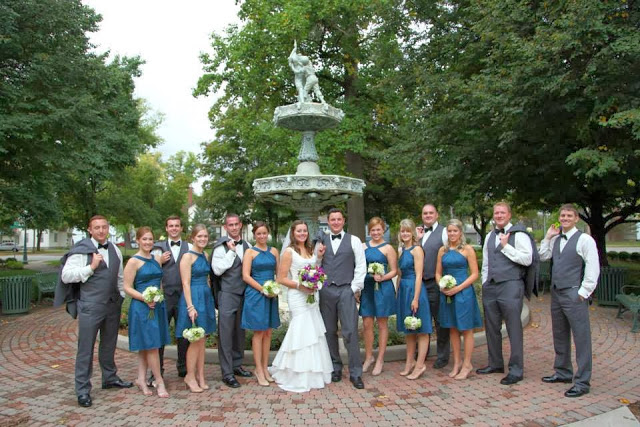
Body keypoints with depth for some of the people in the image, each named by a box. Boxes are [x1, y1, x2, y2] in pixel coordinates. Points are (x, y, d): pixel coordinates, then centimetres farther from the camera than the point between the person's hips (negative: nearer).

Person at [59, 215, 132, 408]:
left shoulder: (114, 250, 11)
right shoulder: (81, 250, -7)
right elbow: (66, 276, -12)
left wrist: (122, 297, 15)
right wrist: (91, 267, -19)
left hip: (113, 305, 6)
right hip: (90, 306, -6)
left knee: (109, 344, 18)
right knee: (86, 347, 1)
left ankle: (110, 378, 33)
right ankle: (83, 390, 11)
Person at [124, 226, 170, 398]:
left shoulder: (157, 259, 9)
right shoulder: (133, 261, -8)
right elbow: (127, 288, -10)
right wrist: (145, 298, -21)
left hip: (157, 306, 6)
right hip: (142, 307, -6)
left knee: (146, 347, 12)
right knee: (152, 346, -2)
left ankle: (141, 380, 22)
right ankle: (159, 382, 8)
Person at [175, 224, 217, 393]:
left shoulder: (205, 255, 11)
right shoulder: (188, 256, -10)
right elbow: (186, 284, -14)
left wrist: (209, 300, 13)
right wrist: (190, 306, -19)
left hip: (206, 297, 7)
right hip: (193, 297, -7)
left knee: (202, 340, 11)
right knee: (195, 340, -1)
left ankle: (200, 376, 20)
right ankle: (190, 376, 13)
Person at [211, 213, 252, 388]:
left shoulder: (246, 246, 9)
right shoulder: (221, 246, -8)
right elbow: (217, 269, -17)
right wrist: (231, 251, -17)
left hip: (244, 293, 6)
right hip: (227, 294, -6)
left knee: (240, 332, 15)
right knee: (226, 333, -2)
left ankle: (237, 365, 29)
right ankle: (227, 373, 5)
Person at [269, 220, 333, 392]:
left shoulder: (309, 250, 13)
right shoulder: (289, 251, -7)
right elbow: (281, 279, -10)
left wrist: (319, 257, 10)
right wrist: (299, 285, -18)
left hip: (312, 295, 7)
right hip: (297, 297, -7)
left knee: (313, 332, 10)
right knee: (302, 332, -5)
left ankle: (312, 373, 24)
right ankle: (299, 377, 8)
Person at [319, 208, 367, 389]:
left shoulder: (354, 240, 4)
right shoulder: (321, 241, 10)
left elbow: (361, 266, 1)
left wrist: (355, 288, -3)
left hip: (347, 290, -2)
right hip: (326, 291, 3)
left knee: (350, 332, -5)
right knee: (329, 332, 9)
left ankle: (355, 373, 5)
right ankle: (335, 368, 23)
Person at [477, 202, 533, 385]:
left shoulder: (518, 235, -4)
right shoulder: (490, 236, 17)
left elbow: (527, 259, -16)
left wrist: (505, 246, -15)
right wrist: (485, 283, 16)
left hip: (510, 286, -7)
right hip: (490, 286, 7)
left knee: (514, 328, -2)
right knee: (491, 327, 13)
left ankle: (516, 369, 7)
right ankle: (495, 363, 27)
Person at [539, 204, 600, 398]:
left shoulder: (584, 240, -8)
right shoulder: (555, 239, 13)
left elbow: (593, 269, -11)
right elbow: (542, 257, 14)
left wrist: (583, 293, -14)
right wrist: (547, 237, 6)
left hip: (574, 295, -7)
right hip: (556, 293, 7)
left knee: (581, 338, -2)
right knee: (559, 336, 17)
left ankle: (582, 382, 6)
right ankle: (563, 373, 31)